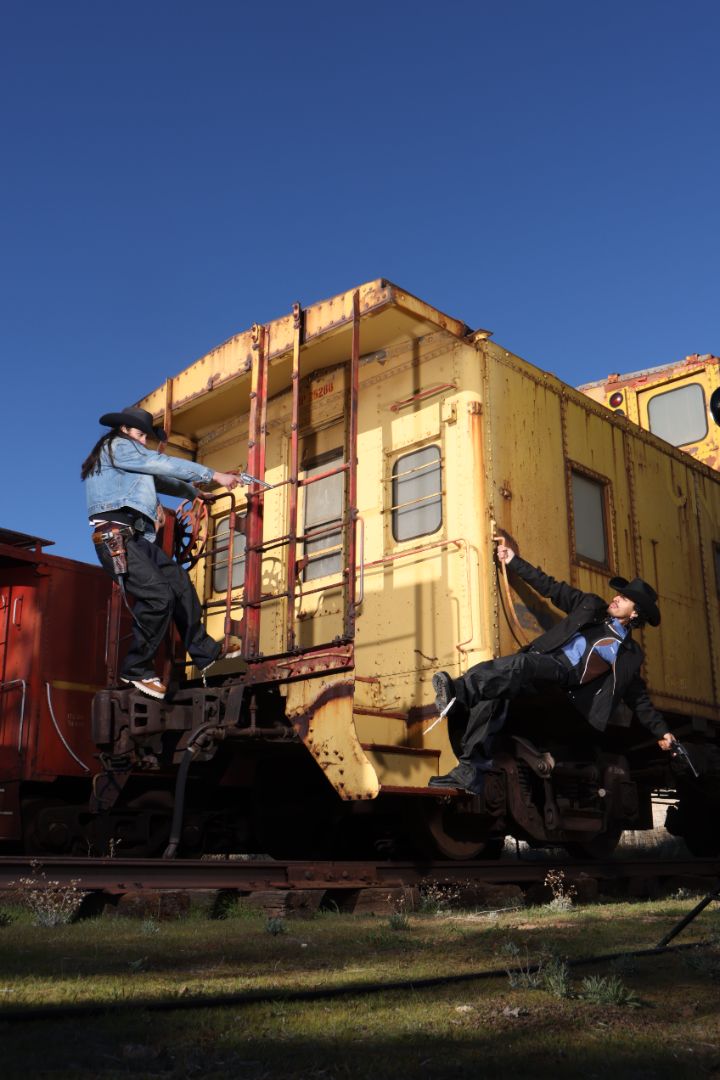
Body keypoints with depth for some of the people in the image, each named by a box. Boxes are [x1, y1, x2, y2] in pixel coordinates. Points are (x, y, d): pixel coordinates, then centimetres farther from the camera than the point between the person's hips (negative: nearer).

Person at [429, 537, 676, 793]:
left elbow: (638, 698, 22)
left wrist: (661, 731, 15)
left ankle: (458, 692, -53)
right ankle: (470, 771, -25)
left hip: (564, 674, -3)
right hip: (543, 658, 3)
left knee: (521, 664, -37)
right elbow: (551, 588, 24)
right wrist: (514, 561, 22)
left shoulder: (629, 654, 18)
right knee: (490, 691, -25)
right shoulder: (592, 606, 24)